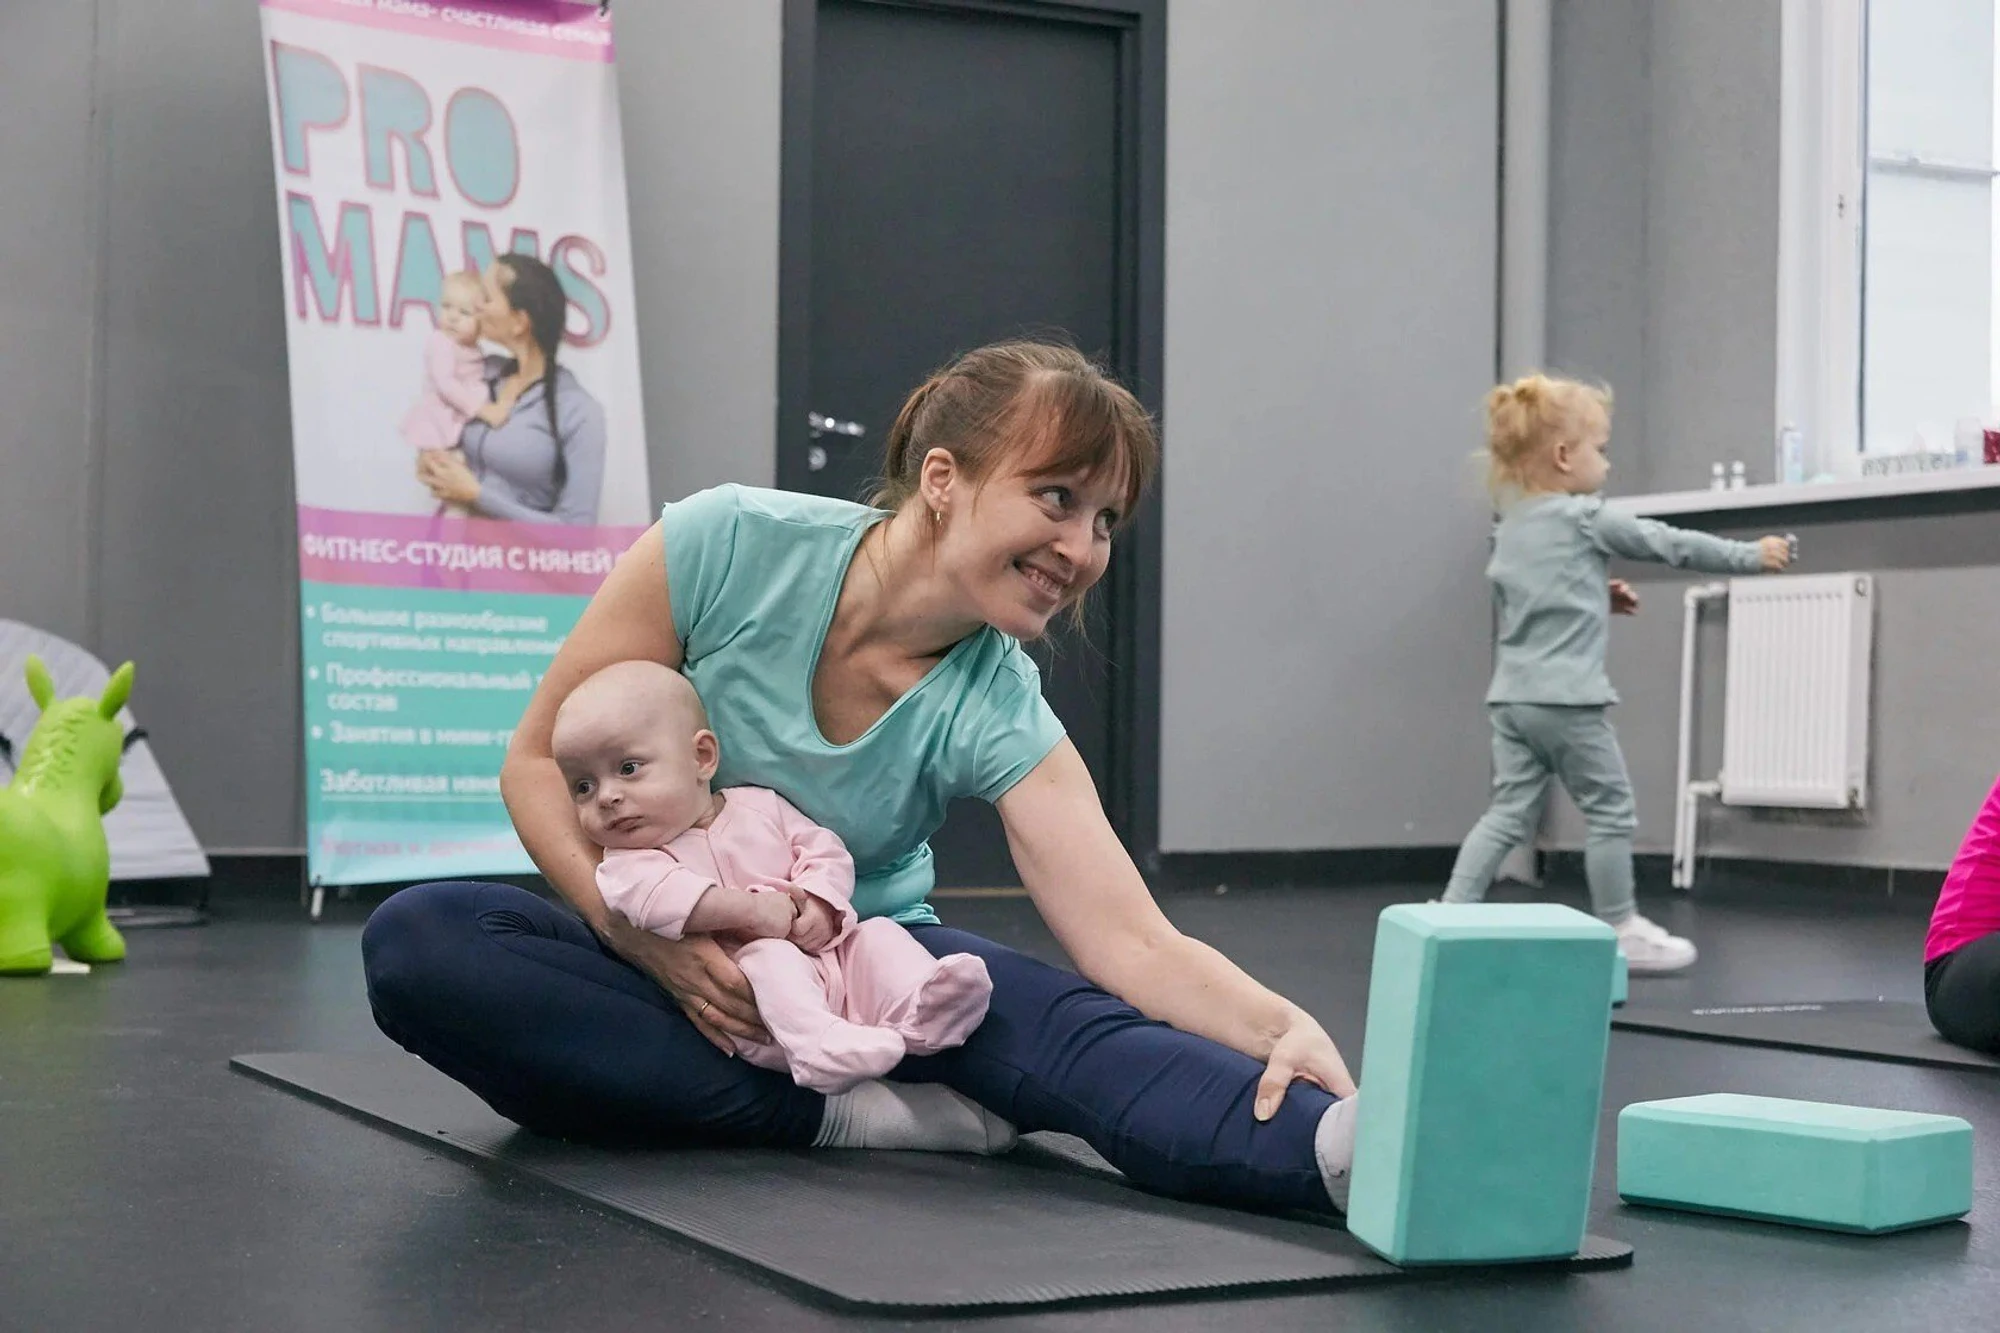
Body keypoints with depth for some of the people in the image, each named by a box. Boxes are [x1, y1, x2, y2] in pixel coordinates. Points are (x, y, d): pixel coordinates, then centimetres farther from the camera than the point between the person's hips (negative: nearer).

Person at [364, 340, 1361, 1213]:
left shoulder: (994, 715, -12)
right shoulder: (730, 547, -16)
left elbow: (1136, 947, -22)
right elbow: (539, 760, -8)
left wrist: (1281, 1026, -43)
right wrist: (638, 928, -24)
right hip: (661, 970, 0)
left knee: (1065, 1023, -32)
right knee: (419, 939, -32)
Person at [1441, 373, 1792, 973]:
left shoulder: (1510, 528, 14)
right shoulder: (1585, 518, -8)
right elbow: (1670, 544, -4)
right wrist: (1750, 555, 6)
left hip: (1512, 695, 7)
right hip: (1567, 698, -7)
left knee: (1509, 813, 8)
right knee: (1610, 812, 5)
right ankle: (1621, 931, 13)